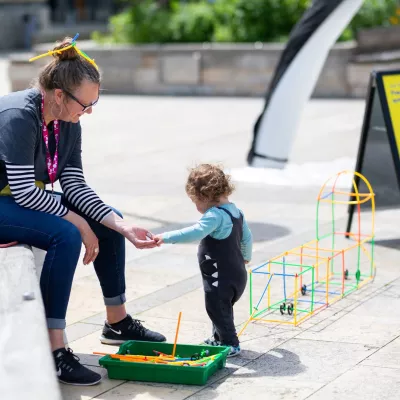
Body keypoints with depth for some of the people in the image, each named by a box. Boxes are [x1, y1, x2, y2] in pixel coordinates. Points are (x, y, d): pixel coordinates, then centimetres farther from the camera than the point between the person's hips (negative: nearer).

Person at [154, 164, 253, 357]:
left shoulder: (215, 215, -22)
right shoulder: (235, 211, 8)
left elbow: (195, 233, -35)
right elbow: (247, 237, 20)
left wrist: (167, 237, -36)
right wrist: (245, 256, 38)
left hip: (221, 280, -10)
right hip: (237, 274, 10)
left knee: (217, 309, 3)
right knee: (222, 308, 25)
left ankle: (230, 344, 11)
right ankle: (219, 338, 39)